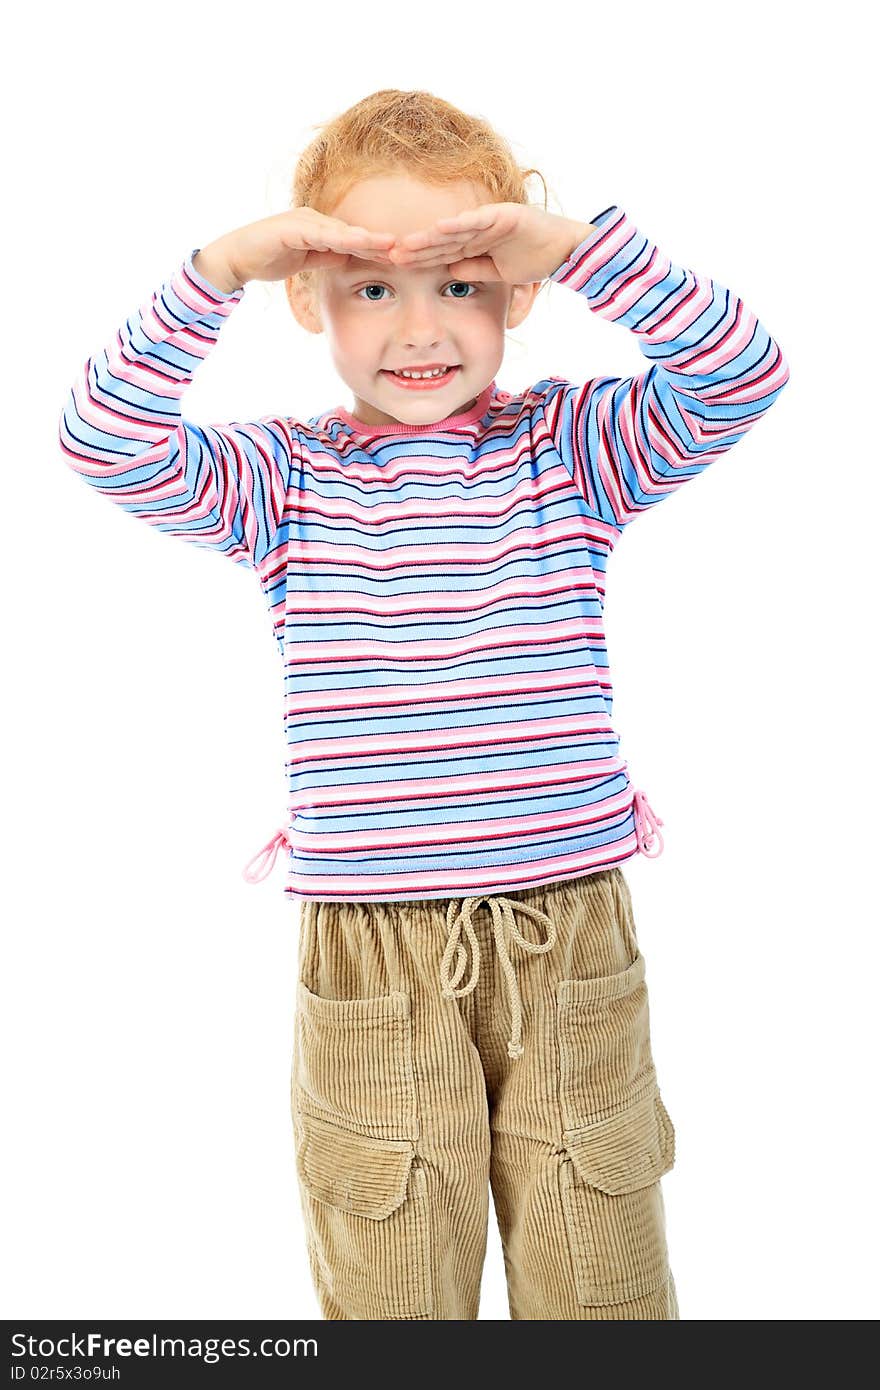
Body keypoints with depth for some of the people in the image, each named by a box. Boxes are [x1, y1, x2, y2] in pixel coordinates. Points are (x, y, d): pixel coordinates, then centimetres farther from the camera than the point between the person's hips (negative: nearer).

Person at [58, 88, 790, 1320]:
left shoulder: (570, 446, 2)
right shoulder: (283, 479, 1)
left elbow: (741, 376, -10)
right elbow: (105, 441, -11)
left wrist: (577, 243, -19)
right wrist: (221, 267, -18)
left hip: (570, 930, 1)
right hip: (368, 946, 0)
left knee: (599, 1280, 16)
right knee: (387, 1286, 14)